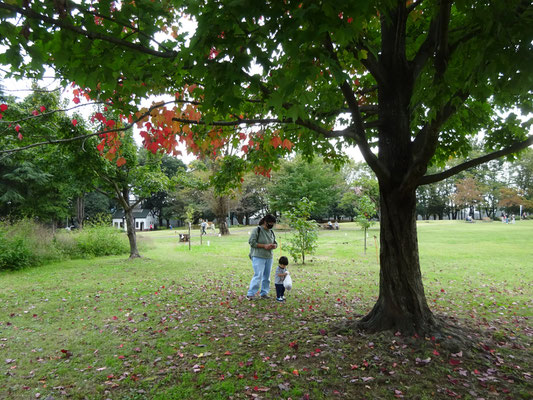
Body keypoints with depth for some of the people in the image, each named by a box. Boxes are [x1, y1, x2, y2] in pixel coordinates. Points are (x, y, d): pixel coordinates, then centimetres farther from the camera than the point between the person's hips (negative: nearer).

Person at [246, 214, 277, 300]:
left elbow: (275, 243, 23)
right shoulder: (257, 230, -7)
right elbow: (251, 242, -13)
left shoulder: (271, 232, 14)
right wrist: (264, 246, -18)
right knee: (258, 276, -12)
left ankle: (264, 293, 22)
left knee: (267, 276, 11)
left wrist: (274, 245, -3)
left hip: (269, 257, 7)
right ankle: (250, 294, -5)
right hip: (258, 257, -7)